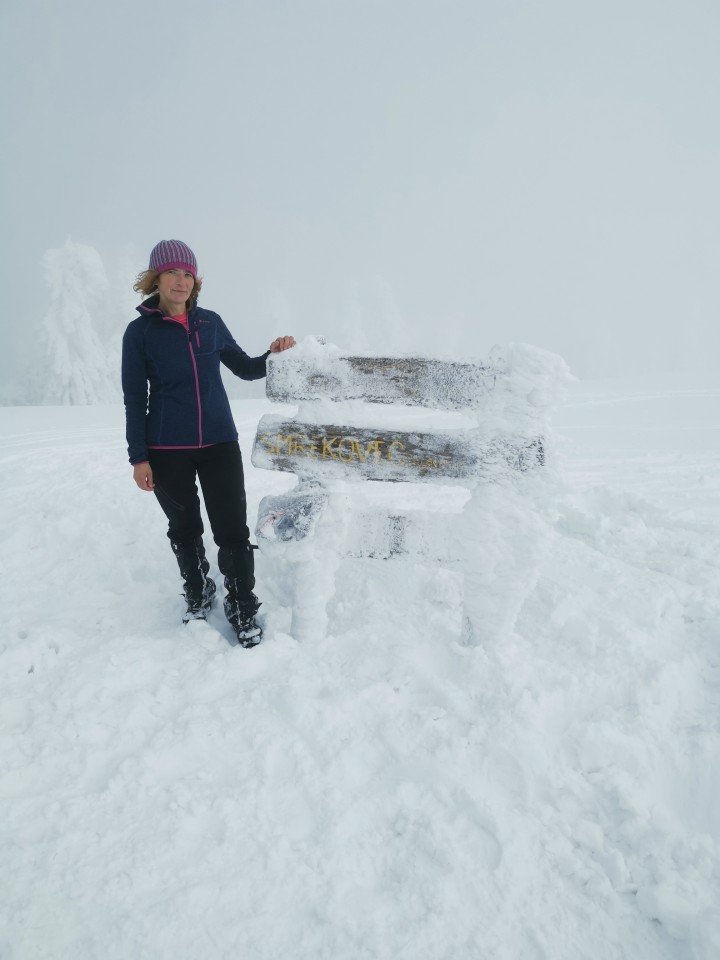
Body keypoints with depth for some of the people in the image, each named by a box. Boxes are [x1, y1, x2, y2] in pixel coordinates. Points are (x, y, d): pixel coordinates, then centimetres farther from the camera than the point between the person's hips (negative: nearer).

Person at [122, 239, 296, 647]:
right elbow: (135, 399, -2)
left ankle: (243, 608, 14)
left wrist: (273, 354, -8)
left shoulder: (210, 322, 4)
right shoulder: (140, 331, -3)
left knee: (233, 529, 0)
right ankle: (198, 593, 35)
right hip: (167, 449, -1)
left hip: (220, 443, 1)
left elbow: (245, 369, 12)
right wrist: (139, 457, -5)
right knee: (184, 529, 14)